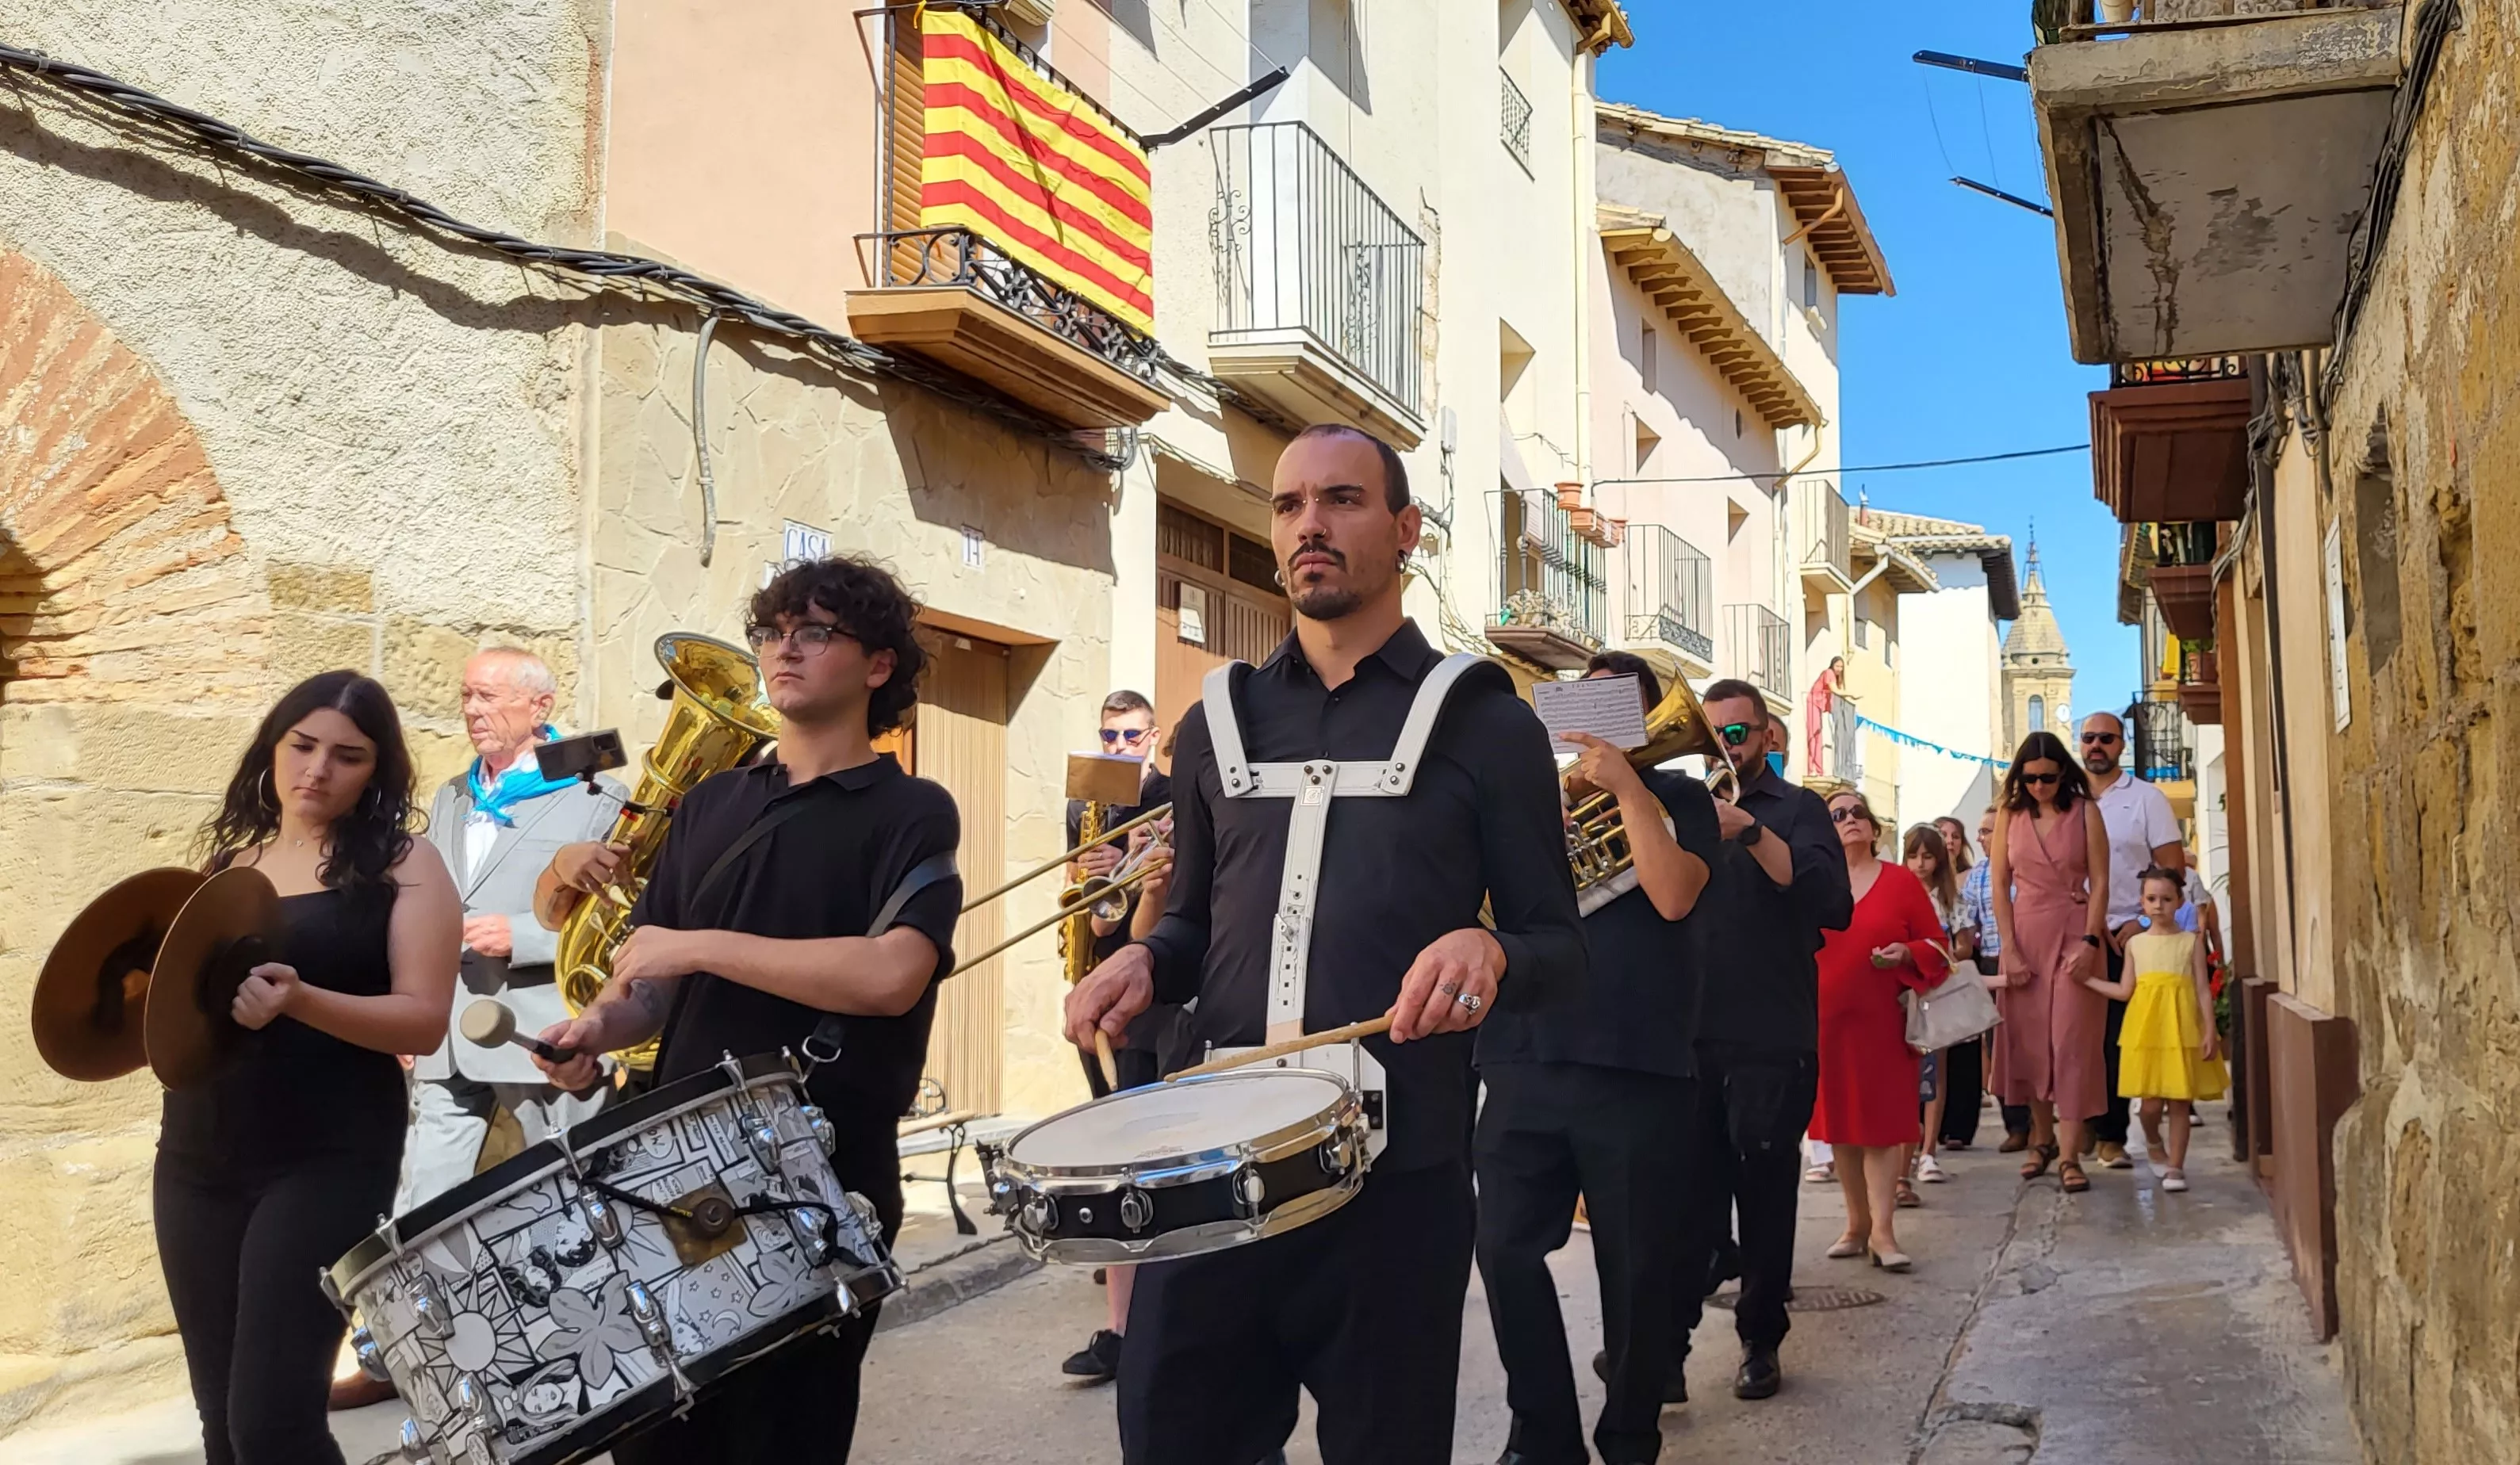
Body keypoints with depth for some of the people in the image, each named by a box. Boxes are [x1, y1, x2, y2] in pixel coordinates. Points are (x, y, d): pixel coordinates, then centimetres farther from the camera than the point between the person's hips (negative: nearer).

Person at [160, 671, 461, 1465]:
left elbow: (424, 1021, -12)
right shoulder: (231, 856, 12)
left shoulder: (403, 864, -4)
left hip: (329, 1159, -6)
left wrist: (299, 1001, -26)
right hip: (196, 1155, 6)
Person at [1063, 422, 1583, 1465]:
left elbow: (1559, 944, 0)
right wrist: (1146, 961, -2)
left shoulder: (1481, 721, 0)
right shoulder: (1218, 724, 12)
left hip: (1396, 1165, -3)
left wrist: (1489, 954, -22)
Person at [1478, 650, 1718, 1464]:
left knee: (1634, 1265, 5)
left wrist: (1625, 784, -11)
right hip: (1527, 1053, 3)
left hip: (1636, 1065, -3)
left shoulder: (1677, 797, 6)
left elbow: (1673, 896, -13)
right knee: (1506, 1249, 1)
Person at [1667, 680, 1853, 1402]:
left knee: (1765, 1196, 6)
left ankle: (1761, 1340, 18)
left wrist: (1749, 830, -24)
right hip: (1690, 1036, 3)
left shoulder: (1796, 809, 4)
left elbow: (1833, 905, -13)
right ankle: (1664, 1341, 3)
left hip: (1772, 1042, -2)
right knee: (1689, 1196, 1)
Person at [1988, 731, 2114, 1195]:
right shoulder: (2010, 814, 4)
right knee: (2028, 1040, 6)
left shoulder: (2084, 813, -1)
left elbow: (2099, 883, -4)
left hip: (2074, 934, -2)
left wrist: (2090, 942, -14)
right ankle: (2042, 1137, 23)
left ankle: (2070, 1156, -4)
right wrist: (2008, 948, -5)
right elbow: (1999, 884, 3)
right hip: (2024, 934, 2)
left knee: (2072, 1041, -5)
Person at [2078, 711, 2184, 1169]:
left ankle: (2111, 1135, 5)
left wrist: (2143, 920, -9)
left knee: (2117, 1038, -1)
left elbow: (2173, 869, 0)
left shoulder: (2146, 799, 3)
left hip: (2126, 937, -2)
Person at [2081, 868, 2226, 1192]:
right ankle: (2155, 1142, 30)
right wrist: (2086, 979, 3)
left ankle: (2176, 1167, 10)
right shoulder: (2135, 943, 7)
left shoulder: (2192, 941, 3)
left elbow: (2203, 990, 1)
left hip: (2182, 1029, -1)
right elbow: (2125, 991, 8)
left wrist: (2209, 1031, -6)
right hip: (2147, 1029, 1)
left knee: (2180, 1101, 1)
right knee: (2151, 1101, -1)